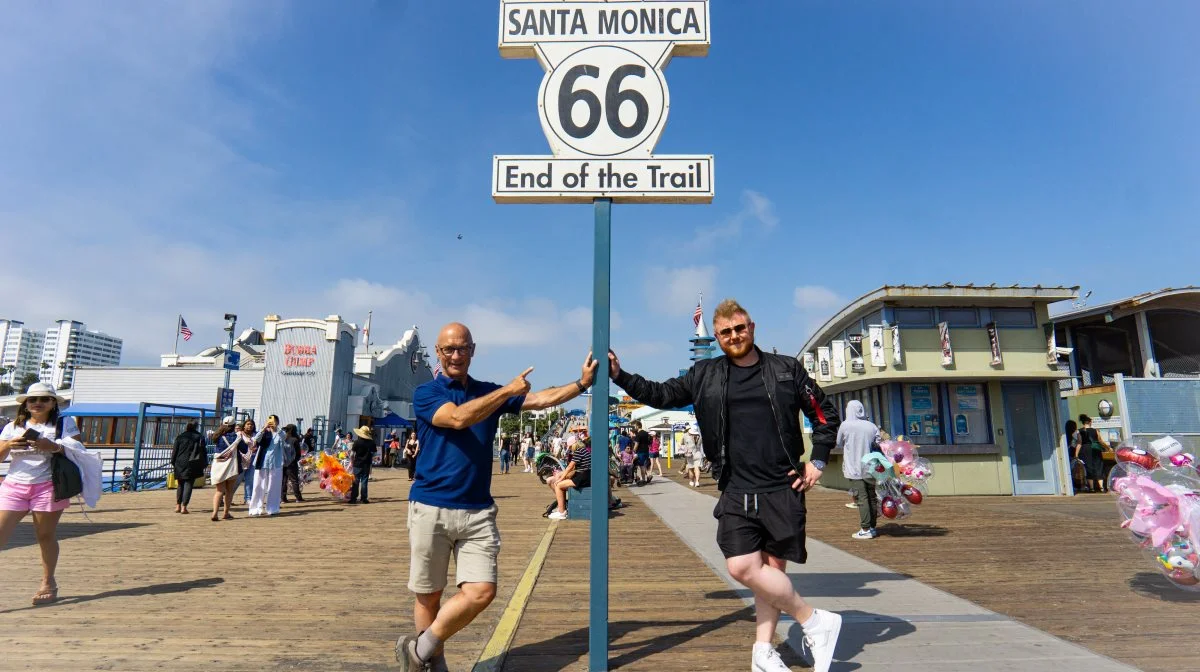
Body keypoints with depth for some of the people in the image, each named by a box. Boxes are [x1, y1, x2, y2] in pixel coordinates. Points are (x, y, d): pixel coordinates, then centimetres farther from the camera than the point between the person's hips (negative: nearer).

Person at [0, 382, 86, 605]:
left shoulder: (64, 423, 5)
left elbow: (77, 452, -3)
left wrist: (54, 447, -21)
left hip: (48, 486, -3)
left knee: (45, 536, 2)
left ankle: (48, 582, 15)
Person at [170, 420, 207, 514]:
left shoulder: (180, 437, 3)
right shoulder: (200, 437, 3)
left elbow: (175, 451, 3)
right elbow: (204, 452, 4)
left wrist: (173, 462, 12)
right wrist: (203, 464, 10)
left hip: (180, 464, 1)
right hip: (192, 465, -1)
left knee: (180, 485, 15)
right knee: (188, 485, 0)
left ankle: (178, 506, 15)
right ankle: (184, 507, -7)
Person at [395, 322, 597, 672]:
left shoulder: (490, 392, 12)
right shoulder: (425, 393, 0)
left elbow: (541, 399, 5)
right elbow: (458, 418, -18)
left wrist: (583, 382, -6)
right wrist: (508, 390, -15)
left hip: (478, 512, 3)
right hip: (431, 509, -3)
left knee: (481, 592, -7)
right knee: (429, 595, 7)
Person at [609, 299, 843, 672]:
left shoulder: (787, 370, 4)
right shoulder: (705, 375, 6)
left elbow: (825, 416, 11)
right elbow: (661, 395, 9)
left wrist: (818, 461, 2)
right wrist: (619, 375, -1)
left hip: (783, 489, -1)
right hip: (737, 492, 1)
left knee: (773, 567, 3)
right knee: (742, 568, -9)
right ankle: (816, 621, 11)